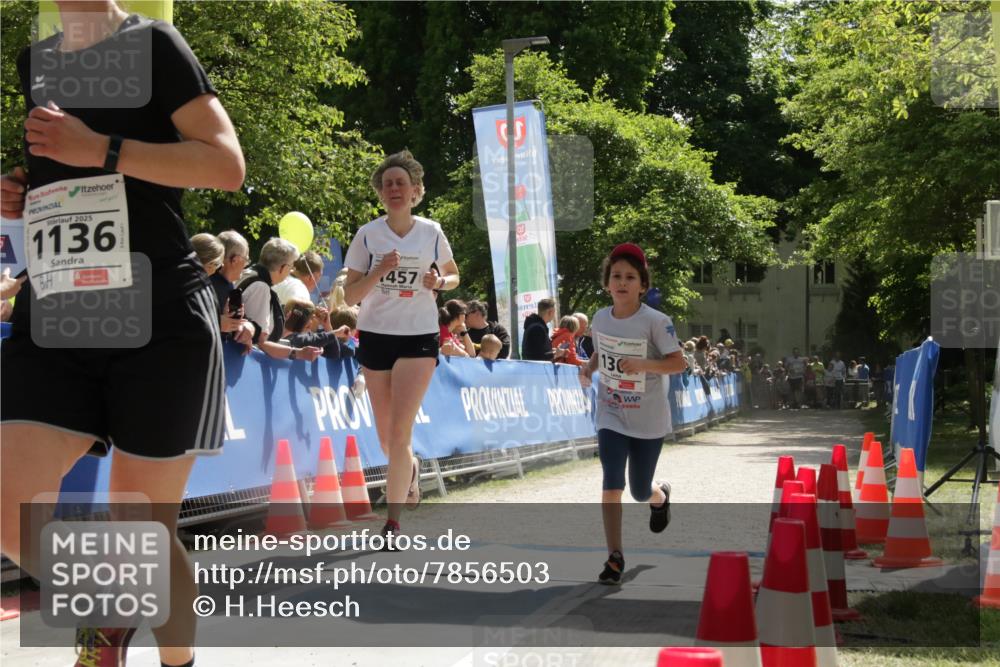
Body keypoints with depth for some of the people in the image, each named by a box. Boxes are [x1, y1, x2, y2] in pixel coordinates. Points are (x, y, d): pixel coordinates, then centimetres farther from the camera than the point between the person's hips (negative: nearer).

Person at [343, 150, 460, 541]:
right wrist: (379, 271, -21)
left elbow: (453, 276, 16)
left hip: (419, 337, -2)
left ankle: (393, 521, -7)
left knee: (400, 432, -13)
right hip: (375, 336, 2)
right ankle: (411, 468, 44)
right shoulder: (367, 235, -3)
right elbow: (349, 296, -4)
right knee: (386, 437, 9)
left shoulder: (431, 233, -1)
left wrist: (439, 282, -6)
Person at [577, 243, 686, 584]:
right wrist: (589, 367, -4)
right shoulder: (600, 319, -2)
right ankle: (614, 557, -6)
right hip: (611, 416, 2)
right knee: (612, 484, -13)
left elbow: (678, 362, -16)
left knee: (640, 492, 11)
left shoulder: (655, 321, -16)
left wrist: (643, 364, -31)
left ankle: (660, 496, 49)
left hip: (648, 419, -2)